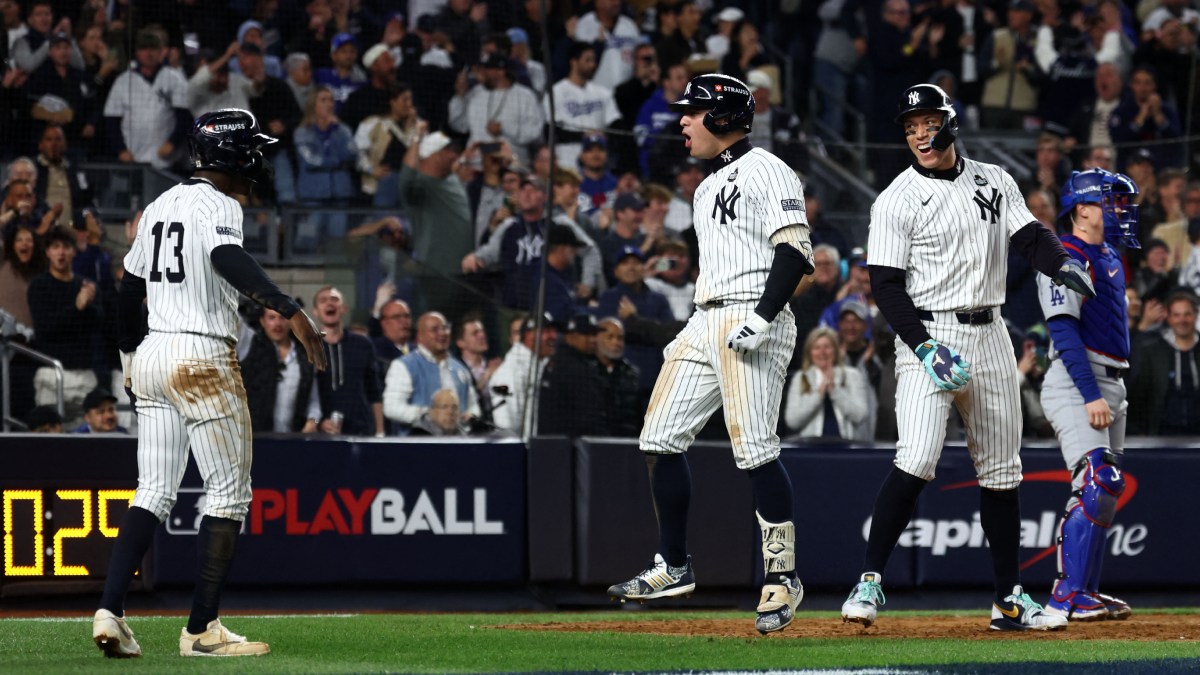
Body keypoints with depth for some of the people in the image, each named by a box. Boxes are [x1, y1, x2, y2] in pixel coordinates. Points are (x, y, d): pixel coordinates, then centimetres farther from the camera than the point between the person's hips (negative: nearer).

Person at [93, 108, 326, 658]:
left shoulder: (161, 206, 15)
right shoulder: (217, 205, -10)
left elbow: (130, 287, 22)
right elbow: (228, 259, -32)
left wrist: (130, 355, 35)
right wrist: (289, 310, -42)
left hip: (152, 355, 8)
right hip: (203, 360, -8)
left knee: (154, 493, 9)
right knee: (229, 493, -1)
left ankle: (109, 612, -3)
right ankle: (202, 629, -3)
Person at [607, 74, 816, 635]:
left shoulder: (765, 171, -6)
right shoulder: (708, 187, 23)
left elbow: (795, 250, -15)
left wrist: (762, 319, -22)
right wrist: (688, 336, 23)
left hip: (753, 320, -10)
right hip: (705, 323, 10)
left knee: (755, 451, -14)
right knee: (660, 441, 5)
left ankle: (782, 575, -7)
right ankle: (674, 567, 14)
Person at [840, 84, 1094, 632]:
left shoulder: (994, 182, 10)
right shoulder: (897, 201, -5)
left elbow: (1030, 237, 4)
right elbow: (886, 288, -9)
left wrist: (1063, 266, -19)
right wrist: (925, 347, -21)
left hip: (990, 336, 5)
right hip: (928, 335, -5)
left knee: (1001, 472, 9)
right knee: (917, 461, -21)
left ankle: (1010, 600, 16)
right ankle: (869, 582, -14)